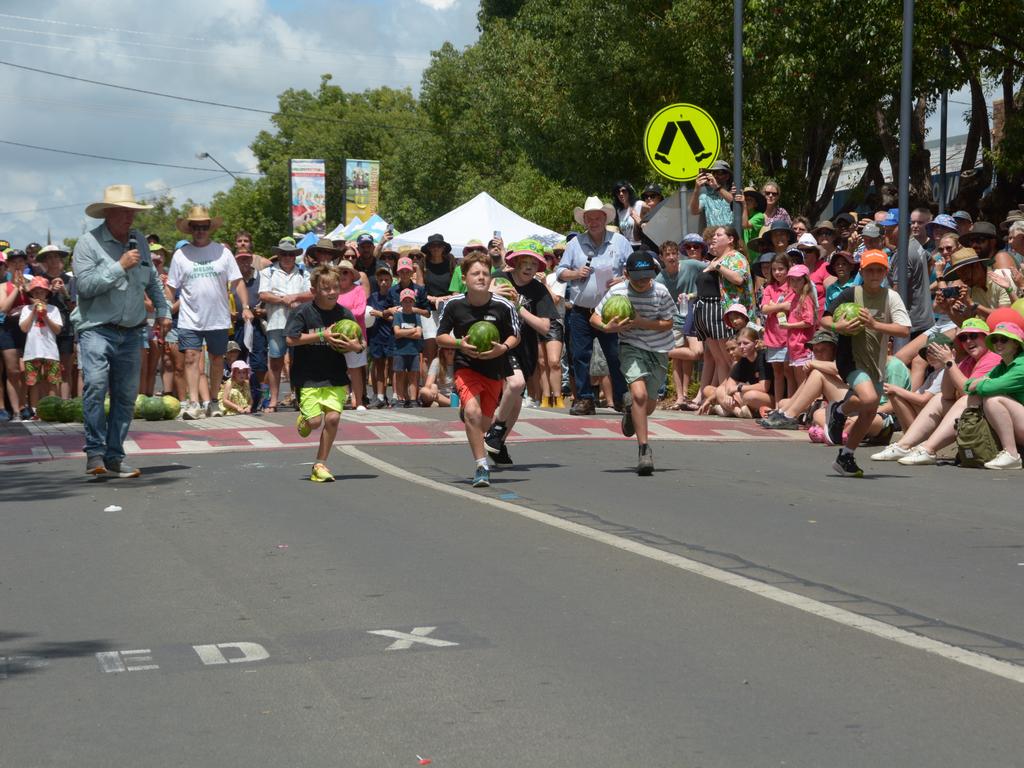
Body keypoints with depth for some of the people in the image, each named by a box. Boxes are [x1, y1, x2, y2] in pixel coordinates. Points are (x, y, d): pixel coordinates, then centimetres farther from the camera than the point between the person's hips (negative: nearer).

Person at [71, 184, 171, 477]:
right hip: (96, 328, -6)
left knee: (126, 395, 6)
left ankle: (114, 456, 14)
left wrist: (163, 311, 22)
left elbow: (153, 280, 28)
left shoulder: (139, 241, 13)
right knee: (95, 385, -23)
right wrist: (120, 266, -17)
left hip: (130, 332, 6)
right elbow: (85, 284, -17)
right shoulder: (88, 242, -6)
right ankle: (95, 452, -18)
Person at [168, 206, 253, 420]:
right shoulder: (181, 255, 3)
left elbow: (237, 282, 3)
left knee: (217, 359, 9)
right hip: (189, 319, -1)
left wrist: (245, 306, -8)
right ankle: (193, 403, -12)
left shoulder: (222, 252, 3)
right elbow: (171, 287, 5)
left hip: (218, 319, 1)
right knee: (191, 358, -10)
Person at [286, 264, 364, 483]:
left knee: (333, 417, -9)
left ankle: (320, 465, 7)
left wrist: (356, 346, -17)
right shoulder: (304, 312, -8)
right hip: (308, 377, -2)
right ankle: (304, 419, 32)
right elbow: (291, 339, -15)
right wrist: (323, 335, -19)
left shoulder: (344, 314, 1)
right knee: (315, 420, -9)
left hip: (336, 377, 3)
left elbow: (361, 344, 8)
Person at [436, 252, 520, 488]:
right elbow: (440, 337, 1)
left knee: (484, 422, 12)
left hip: (495, 369, 2)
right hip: (466, 366, -2)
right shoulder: (452, 305, -10)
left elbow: (515, 335, 2)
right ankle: (482, 466, -17)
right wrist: (460, 344, -19)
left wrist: (502, 348, -19)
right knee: (473, 412, -24)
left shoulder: (504, 306, -11)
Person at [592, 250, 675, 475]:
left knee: (649, 405, 8)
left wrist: (642, 323, -21)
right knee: (639, 393, -24)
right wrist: (607, 327, -24)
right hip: (631, 347, -2)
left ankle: (630, 406, 47)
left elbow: (667, 323, -6)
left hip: (658, 350, 2)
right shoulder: (617, 291, -10)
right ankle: (644, 449, -18)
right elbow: (595, 318, -2)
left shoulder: (660, 292, -11)